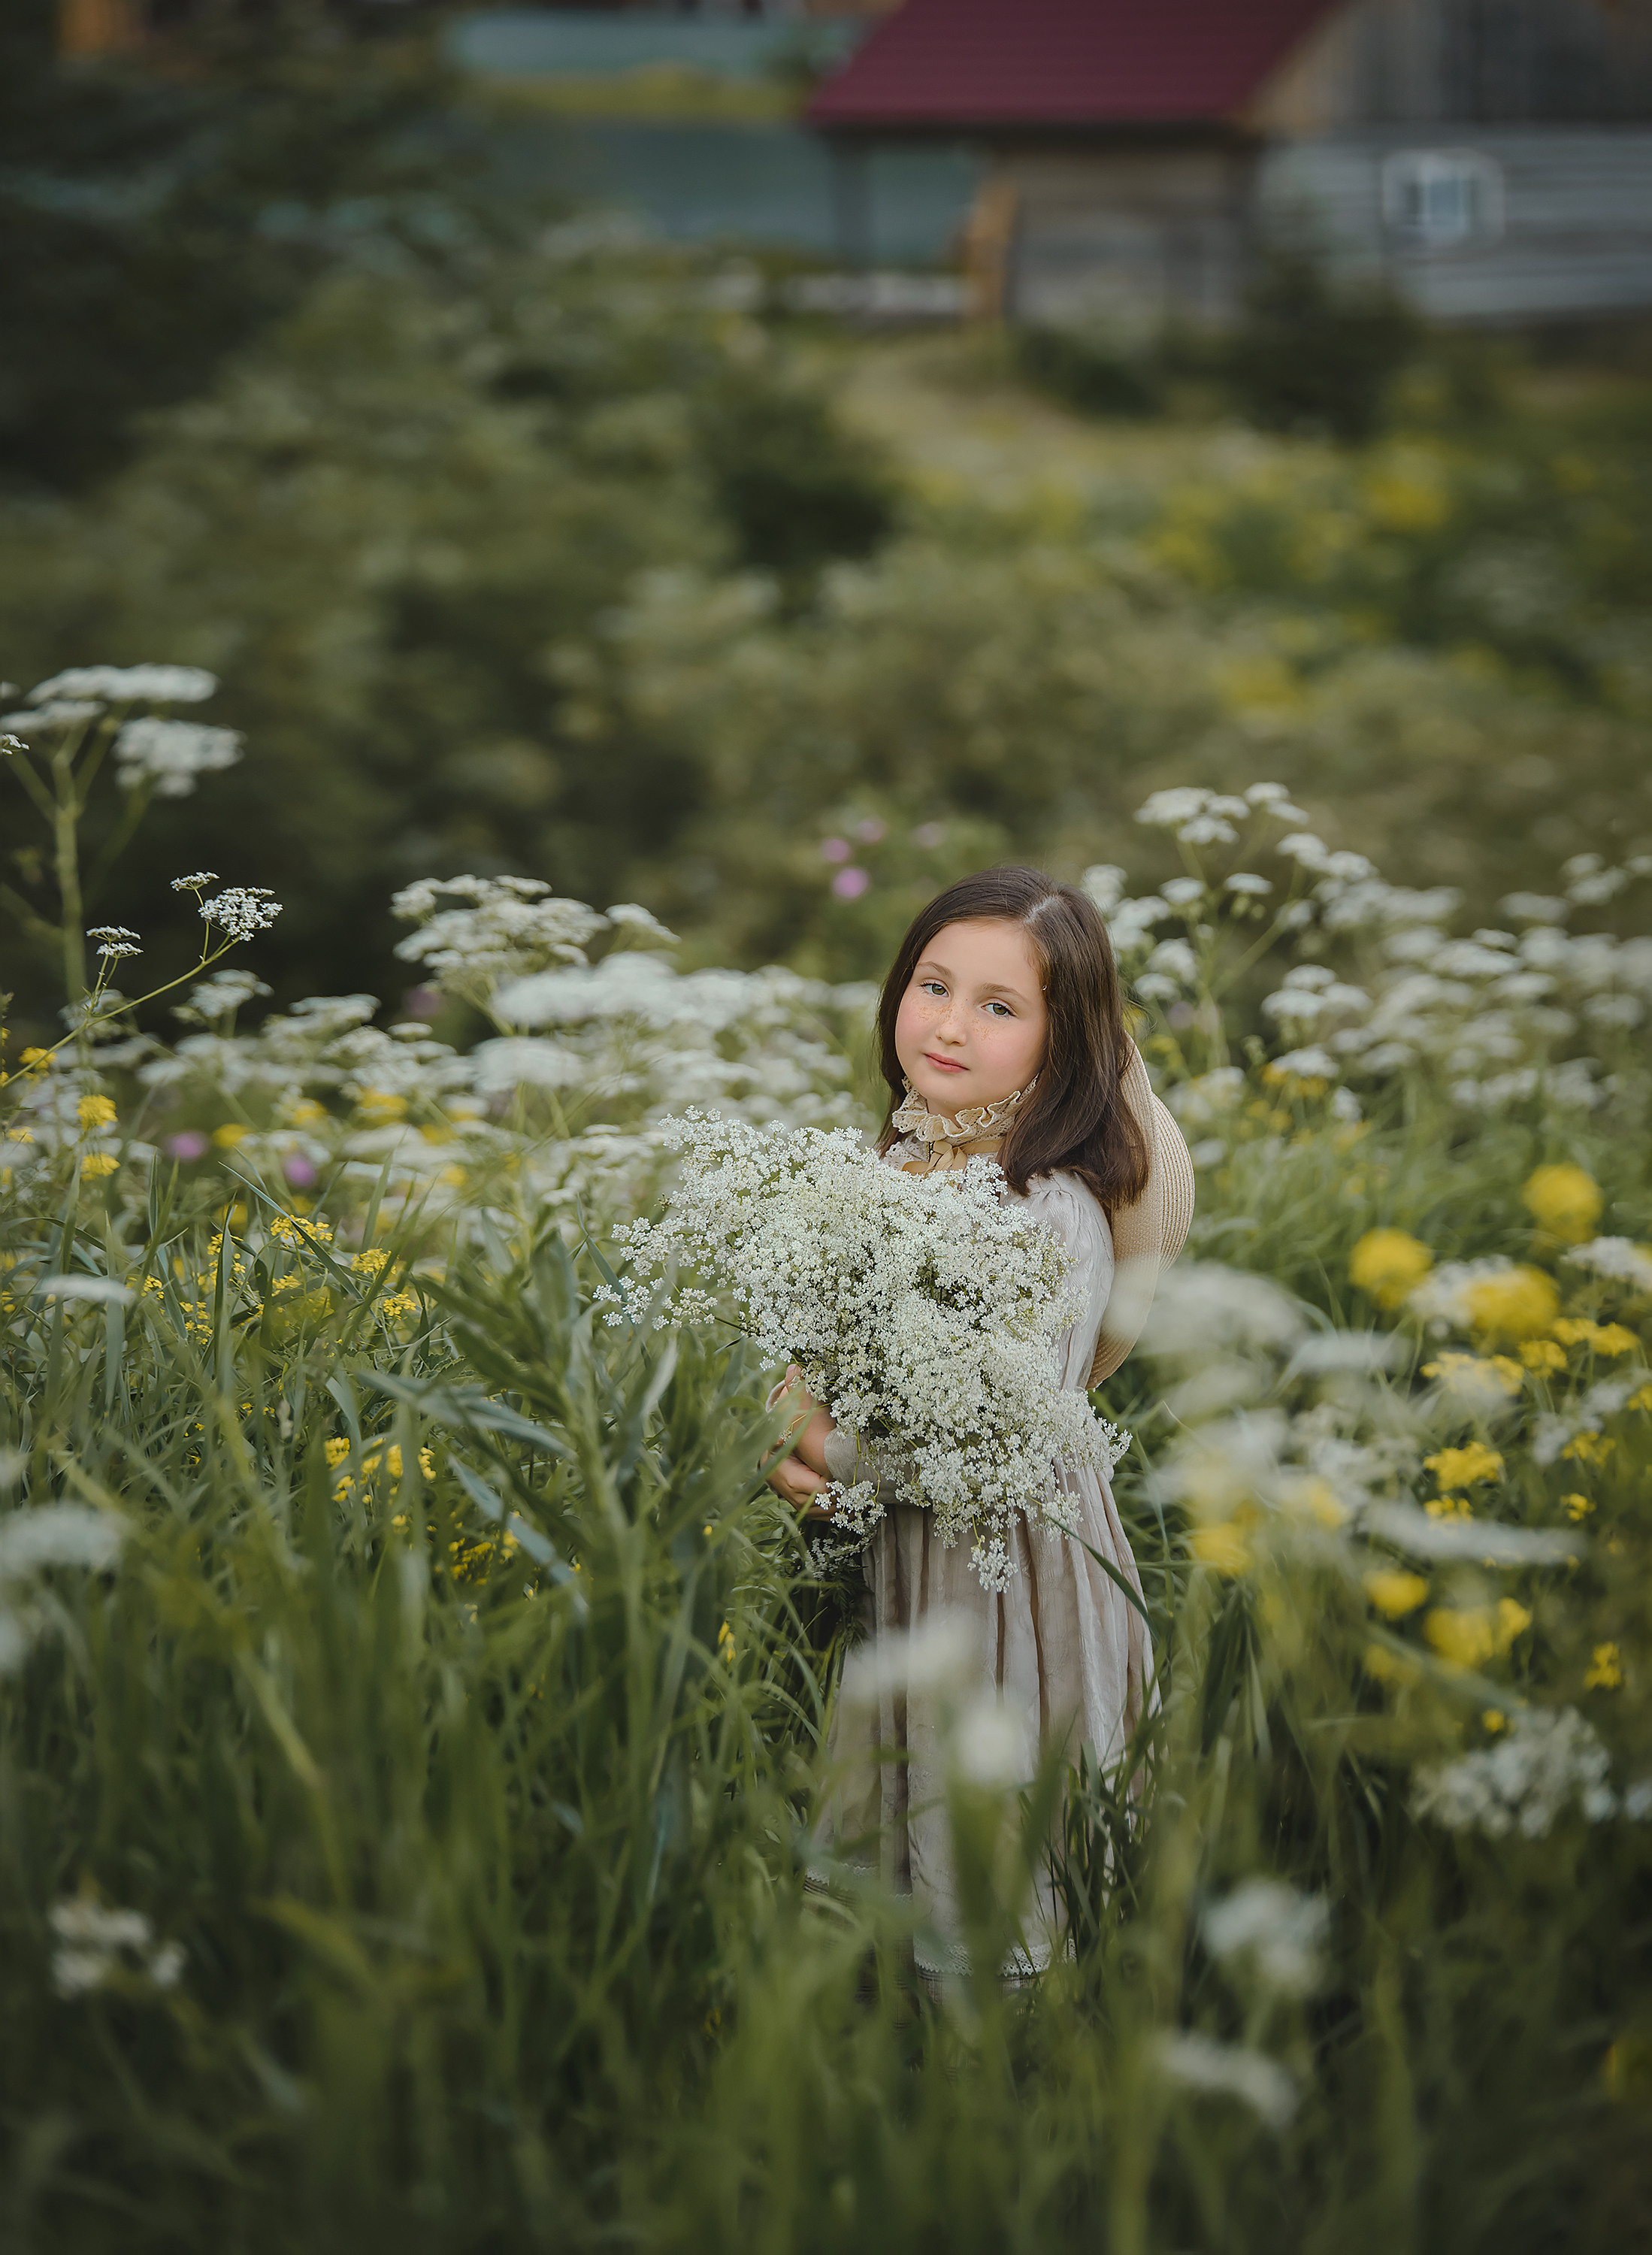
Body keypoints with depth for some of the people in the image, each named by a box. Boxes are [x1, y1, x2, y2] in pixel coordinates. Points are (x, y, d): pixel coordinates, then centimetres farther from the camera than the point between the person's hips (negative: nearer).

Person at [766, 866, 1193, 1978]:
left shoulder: (1056, 1214, -23)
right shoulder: (899, 1163, 2)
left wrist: (835, 1456, -18)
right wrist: (800, 1416, -4)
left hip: (1011, 1572, -8)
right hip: (891, 1559, 8)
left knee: (985, 1903, 6)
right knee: (868, 1852, 22)